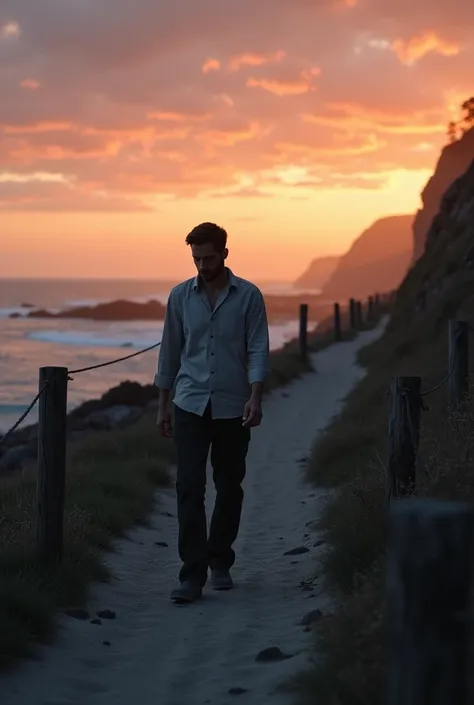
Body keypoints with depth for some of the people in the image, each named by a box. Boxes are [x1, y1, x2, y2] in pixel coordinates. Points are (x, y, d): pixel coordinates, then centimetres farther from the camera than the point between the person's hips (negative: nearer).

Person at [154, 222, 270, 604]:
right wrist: (163, 404, 10)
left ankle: (220, 563, 26)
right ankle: (192, 575, -9)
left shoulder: (249, 296, -2)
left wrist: (255, 397, -19)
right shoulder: (180, 296, 4)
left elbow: (259, 350, -5)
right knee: (190, 487, -8)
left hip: (233, 407, 0)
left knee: (229, 487, 9)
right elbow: (170, 352, 10)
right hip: (190, 405, 1)